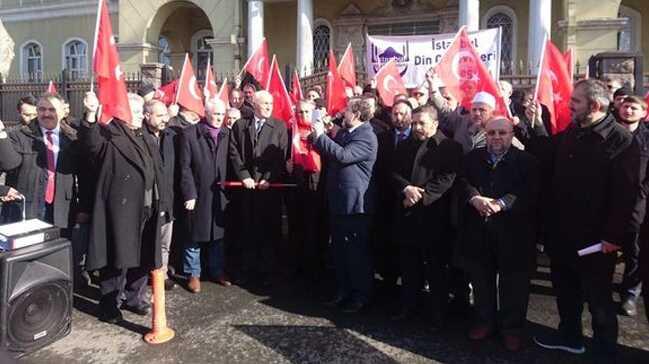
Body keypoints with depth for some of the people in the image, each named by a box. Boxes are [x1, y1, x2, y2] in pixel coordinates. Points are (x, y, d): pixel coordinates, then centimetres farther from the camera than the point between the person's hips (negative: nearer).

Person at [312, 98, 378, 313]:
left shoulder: (367, 137, -13)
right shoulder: (343, 132, 13)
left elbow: (344, 155, -27)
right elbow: (329, 154, 17)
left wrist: (321, 135, -19)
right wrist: (318, 136, 2)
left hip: (355, 203, -9)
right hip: (338, 201, 9)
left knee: (357, 251, 1)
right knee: (339, 249, 15)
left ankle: (361, 296, 14)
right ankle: (343, 291, 28)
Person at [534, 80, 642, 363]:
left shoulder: (621, 140, -14)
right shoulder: (566, 135, 8)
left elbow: (627, 194, -18)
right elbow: (551, 177, 12)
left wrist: (615, 235, -20)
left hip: (595, 238, -6)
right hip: (561, 233, 6)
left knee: (598, 299, 9)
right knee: (565, 289, 20)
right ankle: (570, 335, 40)